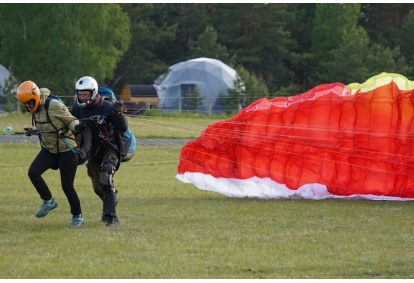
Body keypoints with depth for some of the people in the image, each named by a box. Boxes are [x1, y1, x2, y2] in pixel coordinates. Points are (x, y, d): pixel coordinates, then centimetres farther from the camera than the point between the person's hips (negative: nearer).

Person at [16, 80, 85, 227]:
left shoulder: (54, 106, -21)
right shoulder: (35, 110, 3)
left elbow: (71, 120, -13)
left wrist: (77, 127, -33)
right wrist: (32, 132, 6)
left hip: (66, 150, -7)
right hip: (48, 150, 7)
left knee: (67, 186, -3)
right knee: (33, 172, -15)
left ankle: (77, 216, 17)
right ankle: (48, 201, 5)